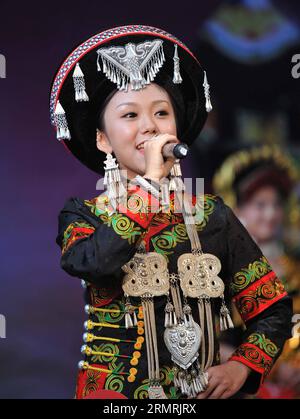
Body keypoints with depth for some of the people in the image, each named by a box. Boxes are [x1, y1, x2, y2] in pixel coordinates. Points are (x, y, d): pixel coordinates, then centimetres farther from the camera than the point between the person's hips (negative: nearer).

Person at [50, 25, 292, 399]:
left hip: (201, 392, 2)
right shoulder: (83, 215, -2)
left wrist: (241, 366, -13)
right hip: (113, 390, -2)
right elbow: (91, 264, -26)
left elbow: (273, 309, 4)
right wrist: (149, 179, -20)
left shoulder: (212, 213, 1)